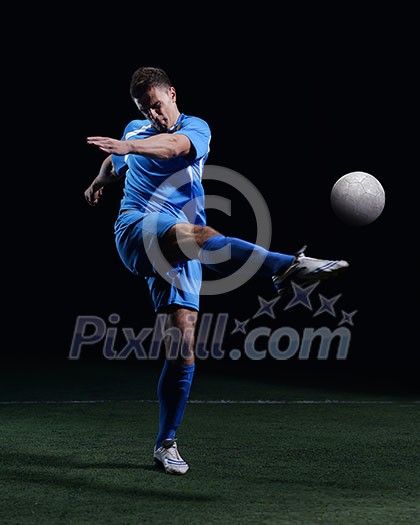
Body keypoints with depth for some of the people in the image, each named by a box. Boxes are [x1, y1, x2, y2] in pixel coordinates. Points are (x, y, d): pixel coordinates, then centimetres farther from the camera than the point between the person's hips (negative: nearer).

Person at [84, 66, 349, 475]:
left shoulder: (196, 128, 4)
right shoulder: (134, 131, 18)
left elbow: (174, 145, -22)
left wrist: (129, 146, -37)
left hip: (180, 252, 1)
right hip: (136, 228, -1)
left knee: (183, 343, -7)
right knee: (201, 235, -35)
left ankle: (166, 444, 5)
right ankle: (289, 266, -62)